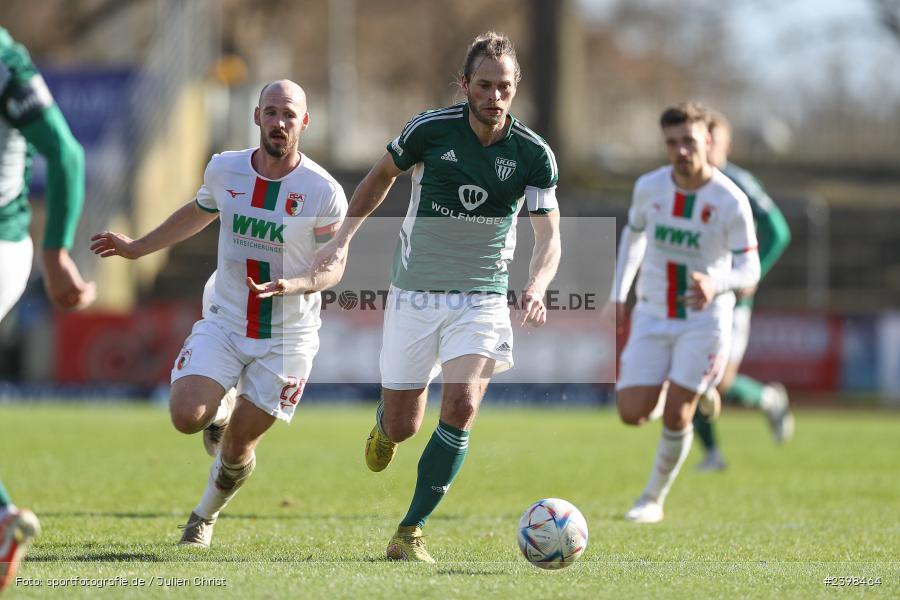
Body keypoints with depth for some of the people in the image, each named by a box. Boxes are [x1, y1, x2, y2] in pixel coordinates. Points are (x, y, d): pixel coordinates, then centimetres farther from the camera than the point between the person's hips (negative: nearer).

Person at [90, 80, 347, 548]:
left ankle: (205, 516, 32)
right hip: (224, 324, 3)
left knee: (237, 450, 0)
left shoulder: (324, 192, -14)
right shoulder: (224, 170, -3)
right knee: (186, 416, -19)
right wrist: (136, 247, 21)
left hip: (288, 337, -2)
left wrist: (292, 285, -25)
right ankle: (222, 410, 19)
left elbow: (335, 266, -5)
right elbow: (199, 213, 19)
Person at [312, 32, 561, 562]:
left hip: (483, 297, 0)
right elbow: (383, 175, 11)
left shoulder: (534, 154, -7)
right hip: (415, 294, 0)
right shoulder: (429, 129, -8)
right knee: (402, 427, 2)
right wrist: (344, 239, 3)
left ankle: (411, 532, -10)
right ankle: (384, 423, 43)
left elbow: (549, 236, -5)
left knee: (461, 407, -22)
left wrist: (536, 288, -25)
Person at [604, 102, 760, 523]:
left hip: (704, 319, -3)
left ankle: (654, 499, 14)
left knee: (676, 415, -10)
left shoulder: (731, 201, -17)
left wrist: (715, 284, -38)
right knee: (632, 414, -6)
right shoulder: (649, 187, -6)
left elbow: (750, 270, -16)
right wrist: (618, 296, 12)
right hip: (653, 316, 3)